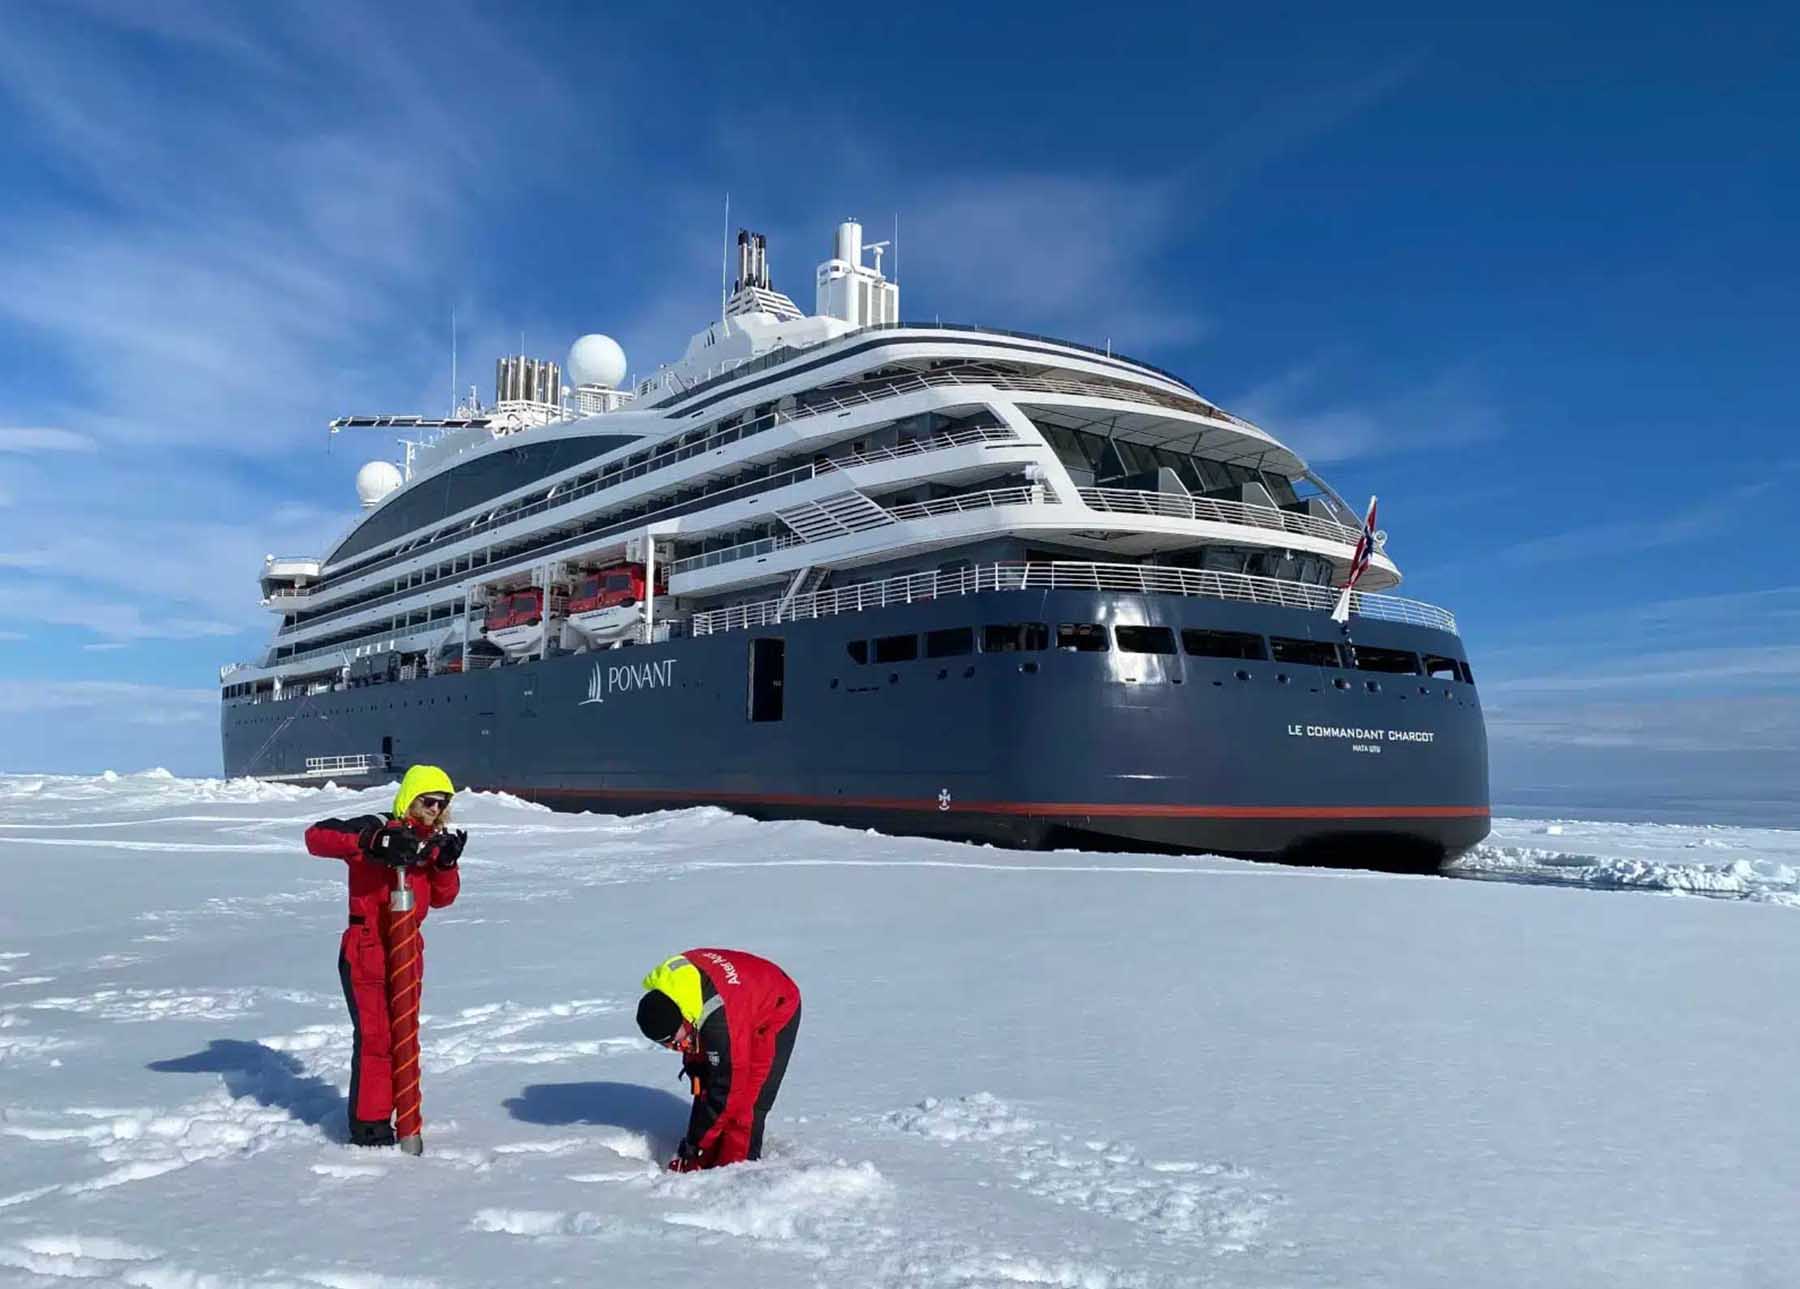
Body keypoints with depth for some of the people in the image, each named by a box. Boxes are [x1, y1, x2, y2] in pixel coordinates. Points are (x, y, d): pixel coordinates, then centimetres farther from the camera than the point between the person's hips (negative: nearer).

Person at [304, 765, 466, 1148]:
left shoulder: (430, 842, 9)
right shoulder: (377, 828, -12)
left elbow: (441, 898, 9)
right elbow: (316, 836, -26)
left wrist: (447, 862, -10)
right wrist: (371, 842, -38)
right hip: (367, 951, -8)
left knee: (401, 1037, 15)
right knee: (375, 1038, -6)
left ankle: (382, 1114, 29)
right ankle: (368, 1125, 4)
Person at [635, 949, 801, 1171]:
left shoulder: (721, 1022, -42)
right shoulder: (662, 987, -23)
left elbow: (726, 1092, -32)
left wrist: (693, 1147, -24)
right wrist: (693, 1063, 3)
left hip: (775, 1009, -7)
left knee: (745, 1101, -15)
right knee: (706, 1086, 4)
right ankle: (708, 1161, 14)